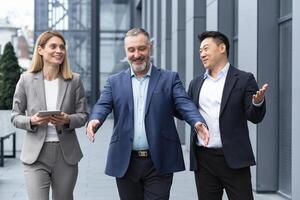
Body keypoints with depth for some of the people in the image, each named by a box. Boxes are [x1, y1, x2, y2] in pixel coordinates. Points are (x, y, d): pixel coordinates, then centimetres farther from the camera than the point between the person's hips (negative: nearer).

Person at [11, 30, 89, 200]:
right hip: (36, 155, -2)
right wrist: (32, 121, -16)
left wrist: (67, 120, -16)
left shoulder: (74, 80, 2)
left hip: (66, 154, 2)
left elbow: (83, 115, 4)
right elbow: (15, 116, 4)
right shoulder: (26, 80, 0)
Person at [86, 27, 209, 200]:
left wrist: (198, 122, -29)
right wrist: (95, 121, -26)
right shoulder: (115, 81, 10)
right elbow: (102, 106, -3)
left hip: (159, 163, -2)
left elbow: (184, 104, -7)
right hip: (126, 162, 2)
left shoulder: (169, 78, 5)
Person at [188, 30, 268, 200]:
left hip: (234, 159, -4)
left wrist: (258, 102, -23)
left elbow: (255, 117, -3)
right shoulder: (196, 83, 13)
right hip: (203, 159, 4)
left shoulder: (243, 79, 0)